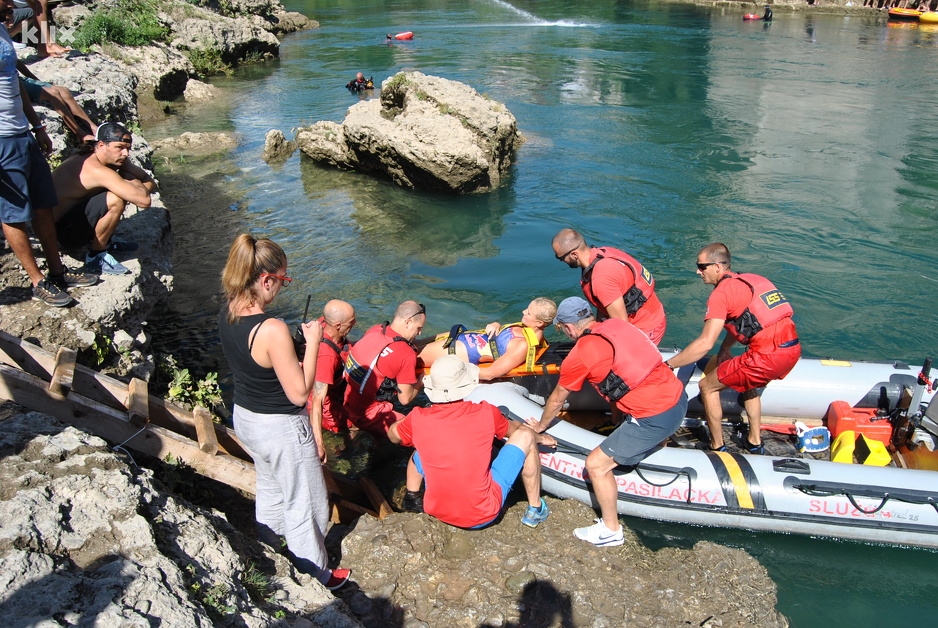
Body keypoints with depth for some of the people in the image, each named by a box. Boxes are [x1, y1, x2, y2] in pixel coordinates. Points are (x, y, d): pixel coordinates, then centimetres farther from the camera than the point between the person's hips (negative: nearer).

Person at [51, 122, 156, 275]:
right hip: (61, 232, -9)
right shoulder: (96, 170, -29)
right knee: (116, 200, -29)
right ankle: (95, 258, -13)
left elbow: (151, 183, 3)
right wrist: (135, 184, -14)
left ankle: (104, 241, 14)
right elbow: (144, 200, -35)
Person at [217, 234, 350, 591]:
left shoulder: (226, 314, -8)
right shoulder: (272, 330, -33)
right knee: (304, 504, 14)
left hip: (243, 417, 8)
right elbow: (299, 393, -25)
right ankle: (315, 576, 33)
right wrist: (313, 343, -19)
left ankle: (271, 550, 53)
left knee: (269, 488, 31)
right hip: (281, 429, -8)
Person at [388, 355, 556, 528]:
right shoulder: (486, 413, -14)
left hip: (437, 512, 3)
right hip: (484, 516, -2)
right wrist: (541, 437, 29)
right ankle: (535, 511, 17)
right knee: (524, 436, 7)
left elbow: (393, 435, 11)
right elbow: (516, 429, 8)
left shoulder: (418, 419, -12)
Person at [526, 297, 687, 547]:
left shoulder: (578, 356, -9)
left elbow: (556, 400, 8)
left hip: (654, 418, -7)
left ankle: (611, 530, 19)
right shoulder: (617, 324, 8)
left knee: (596, 465, 5)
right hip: (678, 395, 8)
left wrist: (540, 426, 26)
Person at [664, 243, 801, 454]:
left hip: (768, 356, -9)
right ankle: (754, 443, 40)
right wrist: (724, 349, 31)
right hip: (793, 349, 9)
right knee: (748, 383, 36)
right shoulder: (750, 280, 17)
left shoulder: (721, 292, -8)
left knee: (707, 386, 9)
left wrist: (668, 364, -11)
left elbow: (706, 343, -16)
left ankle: (717, 447, 19)